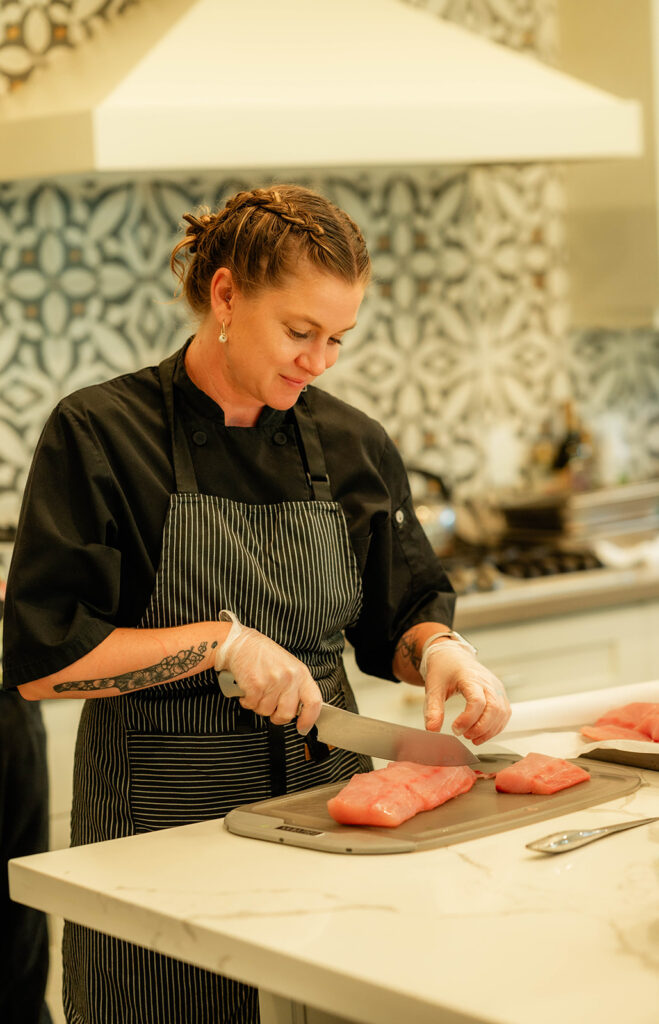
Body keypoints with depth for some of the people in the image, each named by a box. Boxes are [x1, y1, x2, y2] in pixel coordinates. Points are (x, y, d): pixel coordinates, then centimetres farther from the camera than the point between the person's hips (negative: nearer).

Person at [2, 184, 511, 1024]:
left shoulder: (353, 445, 5)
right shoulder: (97, 435, -10)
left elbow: (399, 618, 12)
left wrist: (437, 649, -11)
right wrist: (222, 640, -21)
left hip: (324, 796, 4)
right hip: (163, 820, -4)